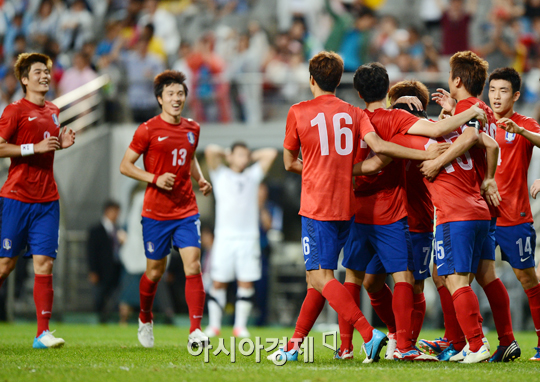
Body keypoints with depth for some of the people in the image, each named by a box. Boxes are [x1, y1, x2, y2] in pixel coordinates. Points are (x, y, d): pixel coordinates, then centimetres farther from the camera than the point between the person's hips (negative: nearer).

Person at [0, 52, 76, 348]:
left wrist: (61, 144, 9)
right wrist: (35, 147, -16)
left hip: (47, 200, 5)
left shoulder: (53, 112, 16)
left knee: (44, 264, -4)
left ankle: (43, 333, -6)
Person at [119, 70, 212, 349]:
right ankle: (145, 318, 35)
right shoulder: (148, 130, -7)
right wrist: (155, 179, -18)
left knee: (193, 265, -12)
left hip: (187, 211, 3)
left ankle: (196, 330, -14)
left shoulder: (192, 129, 8)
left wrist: (200, 180, 8)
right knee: (155, 271, 8)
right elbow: (125, 165, -5)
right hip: (156, 212, -3)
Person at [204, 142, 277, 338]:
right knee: (218, 282, -4)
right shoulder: (220, 175, 10)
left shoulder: (253, 176, 17)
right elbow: (210, 151, -2)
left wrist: (251, 156, 17)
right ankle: (214, 325, 2)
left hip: (249, 237, 2)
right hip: (225, 237, -2)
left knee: (246, 283, -3)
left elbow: (271, 154, 16)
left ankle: (240, 326, 2)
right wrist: (227, 154, 13)